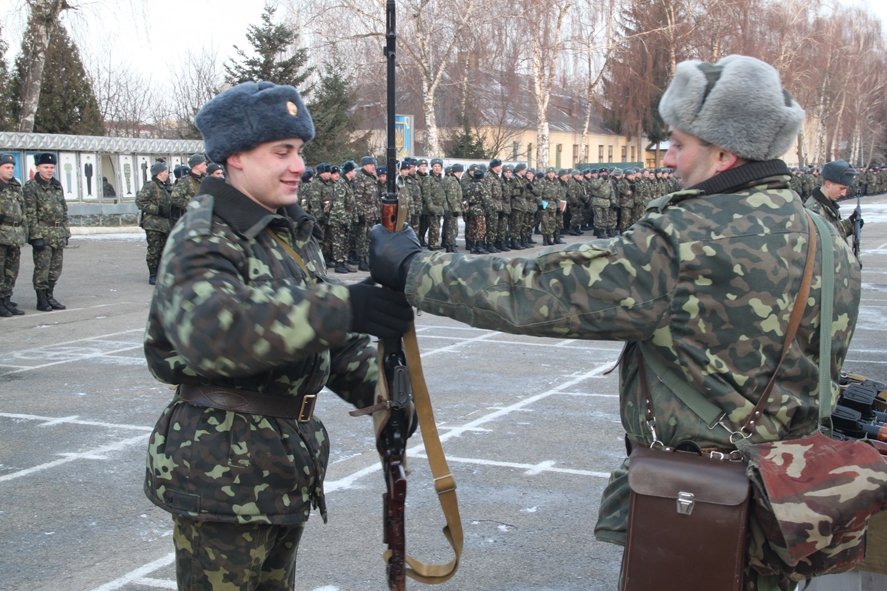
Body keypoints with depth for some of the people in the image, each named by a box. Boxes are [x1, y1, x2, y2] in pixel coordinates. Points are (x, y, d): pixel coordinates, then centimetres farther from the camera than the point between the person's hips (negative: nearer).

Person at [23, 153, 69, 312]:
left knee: (56, 268, 9)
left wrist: (65, 233, 14)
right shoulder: (31, 187, -6)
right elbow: (30, 214, -11)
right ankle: (41, 300, 5)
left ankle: (49, 297, 20)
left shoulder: (57, 186, 14)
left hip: (59, 235, 6)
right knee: (42, 268, -3)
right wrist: (36, 236, -17)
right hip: (42, 234, -6)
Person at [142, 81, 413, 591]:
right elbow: (209, 327, -39)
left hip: (289, 461, 9)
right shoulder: (204, 239, -17)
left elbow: (329, 338, 15)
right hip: (222, 468, -9)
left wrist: (379, 389, -5)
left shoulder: (294, 234, 11)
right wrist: (341, 308, -47)